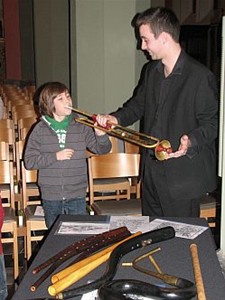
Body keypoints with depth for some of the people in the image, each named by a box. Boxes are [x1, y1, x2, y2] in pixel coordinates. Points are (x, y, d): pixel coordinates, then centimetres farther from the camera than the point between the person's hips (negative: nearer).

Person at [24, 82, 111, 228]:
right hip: (51, 197, 0)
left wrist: (101, 134, -23)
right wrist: (55, 156, -16)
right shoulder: (40, 129, -3)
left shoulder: (81, 126, -2)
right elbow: (29, 161, -5)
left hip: (77, 196, 0)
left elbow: (103, 149, -2)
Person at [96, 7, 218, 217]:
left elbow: (213, 121, -13)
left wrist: (191, 141, -30)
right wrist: (117, 118, 4)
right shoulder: (151, 71, 9)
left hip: (183, 175, -7)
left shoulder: (200, 76, -16)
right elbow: (138, 104, 21)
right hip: (151, 170, 7)